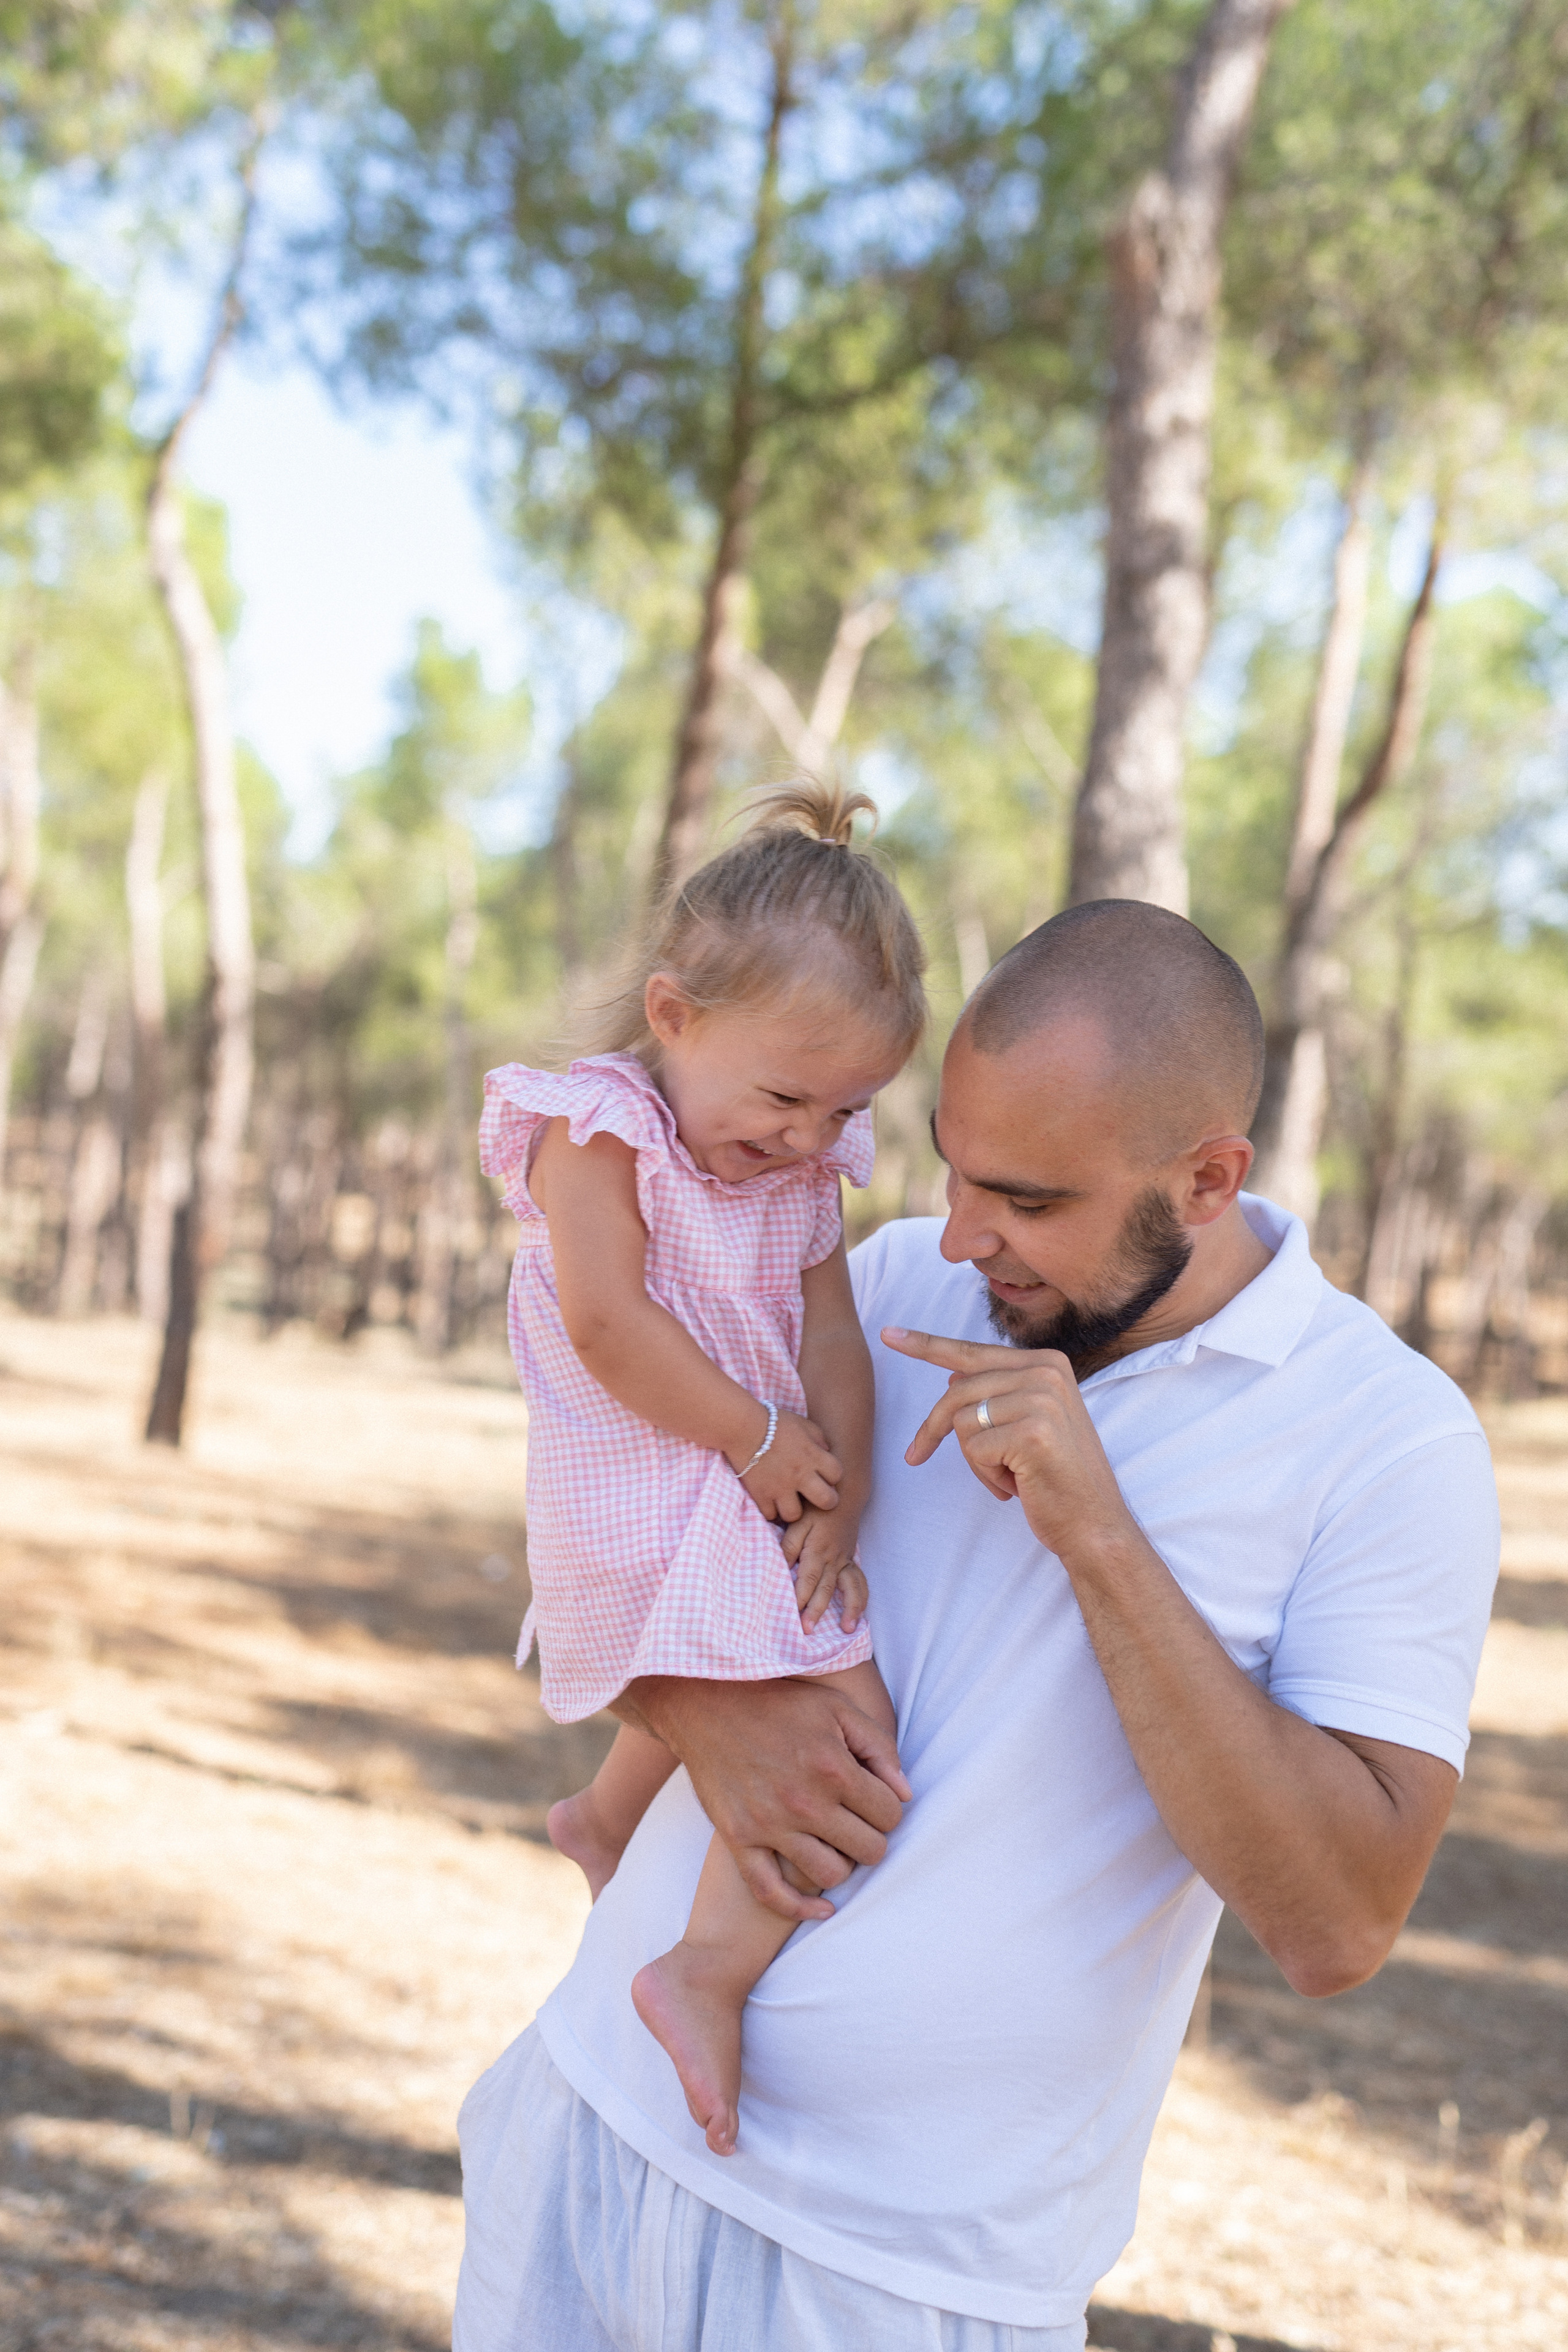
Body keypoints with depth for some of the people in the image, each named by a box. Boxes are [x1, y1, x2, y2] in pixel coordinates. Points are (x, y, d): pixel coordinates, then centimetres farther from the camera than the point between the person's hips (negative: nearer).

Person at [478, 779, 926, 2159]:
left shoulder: (806, 1171, 9)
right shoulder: (596, 1128, -12)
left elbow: (831, 1332, 2)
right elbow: (609, 1324, -21)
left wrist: (841, 1488, -12)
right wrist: (760, 1441, -18)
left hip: (756, 1507, 9)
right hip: (646, 1510, -9)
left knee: (726, 1692, 32)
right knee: (845, 1724, -20)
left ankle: (606, 1819, 55)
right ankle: (711, 1970, -19)